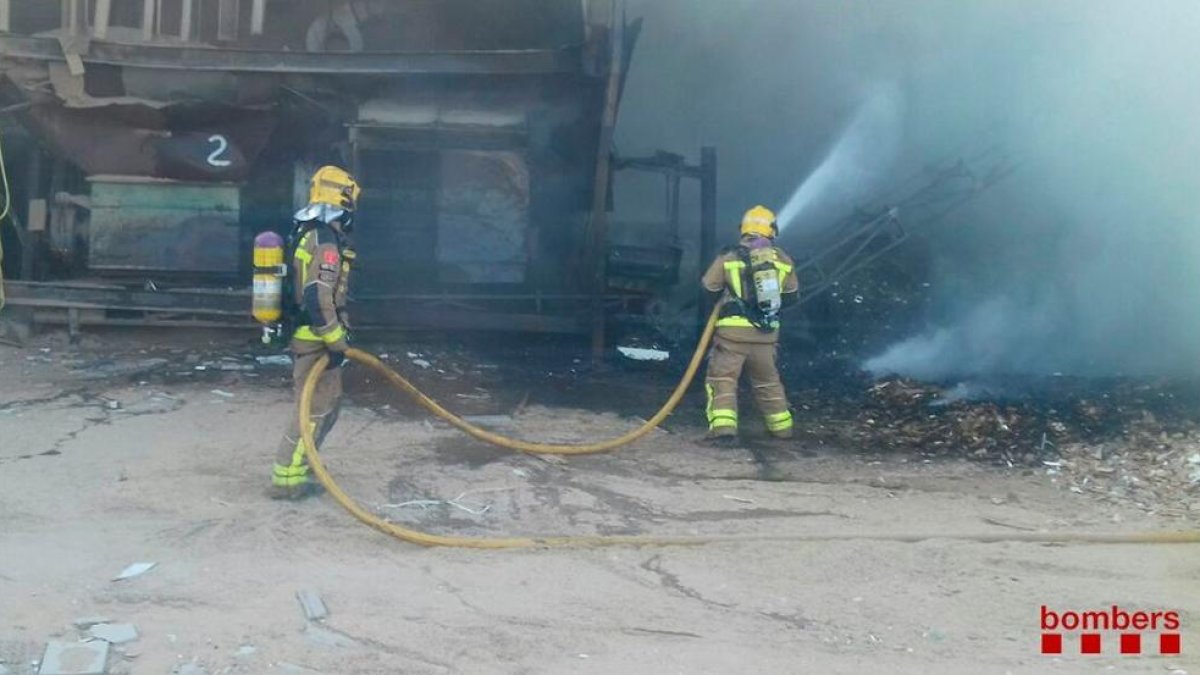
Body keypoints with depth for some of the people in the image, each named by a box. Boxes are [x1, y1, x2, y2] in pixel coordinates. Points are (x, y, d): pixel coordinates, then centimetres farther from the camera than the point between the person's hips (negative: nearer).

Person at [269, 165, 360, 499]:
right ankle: (287, 478, 2)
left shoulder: (307, 235, 12)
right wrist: (337, 343, -20)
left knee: (329, 400, 21)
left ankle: (300, 460, 30)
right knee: (314, 408, -3)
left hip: (302, 335, 10)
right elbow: (318, 299, -27)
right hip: (315, 341, -10)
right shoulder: (326, 242, -20)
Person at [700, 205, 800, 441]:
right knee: (768, 380, 21)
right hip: (766, 333, 4)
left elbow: (709, 288, 4)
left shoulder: (729, 256, -3)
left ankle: (723, 426, -17)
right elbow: (791, 295, 14)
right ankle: (782, 426, 29)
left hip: (733, 330, -4)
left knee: (722, 378, 0)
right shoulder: (782, 259, 6)